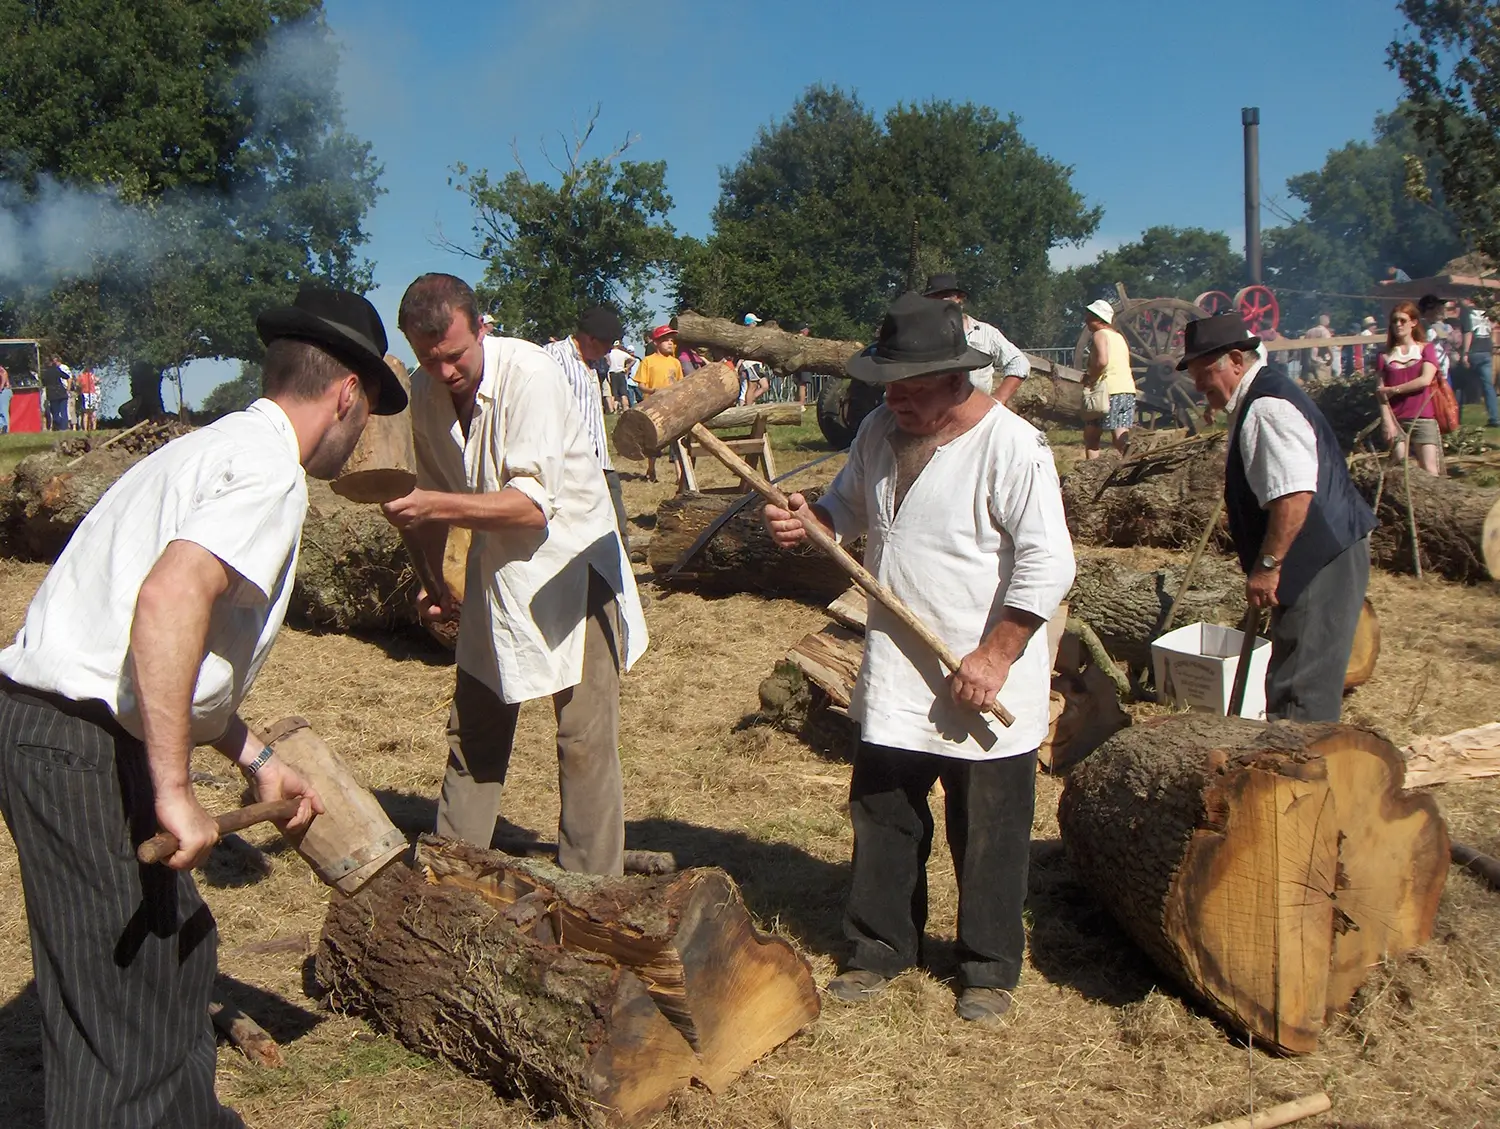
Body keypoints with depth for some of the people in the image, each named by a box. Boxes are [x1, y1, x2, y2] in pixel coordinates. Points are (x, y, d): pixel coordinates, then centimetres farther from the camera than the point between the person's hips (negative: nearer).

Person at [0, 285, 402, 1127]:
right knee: (123, 992, -2)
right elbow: (169, 599, -31)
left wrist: (257, 759, 28)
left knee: (178, 941, 23)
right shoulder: (269, 466, -13)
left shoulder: (221, 449, 19)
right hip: (78, 744, -10)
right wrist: (174, 790, -28)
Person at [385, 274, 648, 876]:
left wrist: (435, 507, -36)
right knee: (473, 732, 13)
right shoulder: (424, 391, -4)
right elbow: (434, 495, 10)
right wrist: (435, 581, 3)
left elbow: (532, 505, -29)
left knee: (585, 740, -6)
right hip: (495, 572, 6)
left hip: (572, 563, -6)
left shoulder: (529, 374, -24)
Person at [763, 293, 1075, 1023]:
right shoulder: (880, 432, 4)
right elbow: (849, 505, 19)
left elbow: (1048, 566, -18)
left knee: (989, 834, 8)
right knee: (881, 815, 15)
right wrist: (807, 522, -4)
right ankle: (881, 947, 32)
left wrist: (995, 657, -20)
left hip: (985, 686, -6)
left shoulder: (1010, 446, -17)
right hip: (894, 680, 6)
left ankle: (989, 968, 26)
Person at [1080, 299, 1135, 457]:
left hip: (1108, 391, -8)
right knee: (1121, 437, 5)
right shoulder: (1119, 336, 20)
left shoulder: (1099, 335, -6)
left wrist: (1089, 379, -10)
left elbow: (1102, 361, -23)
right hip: (1128, 389, 8)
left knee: (1091, 437, 1)